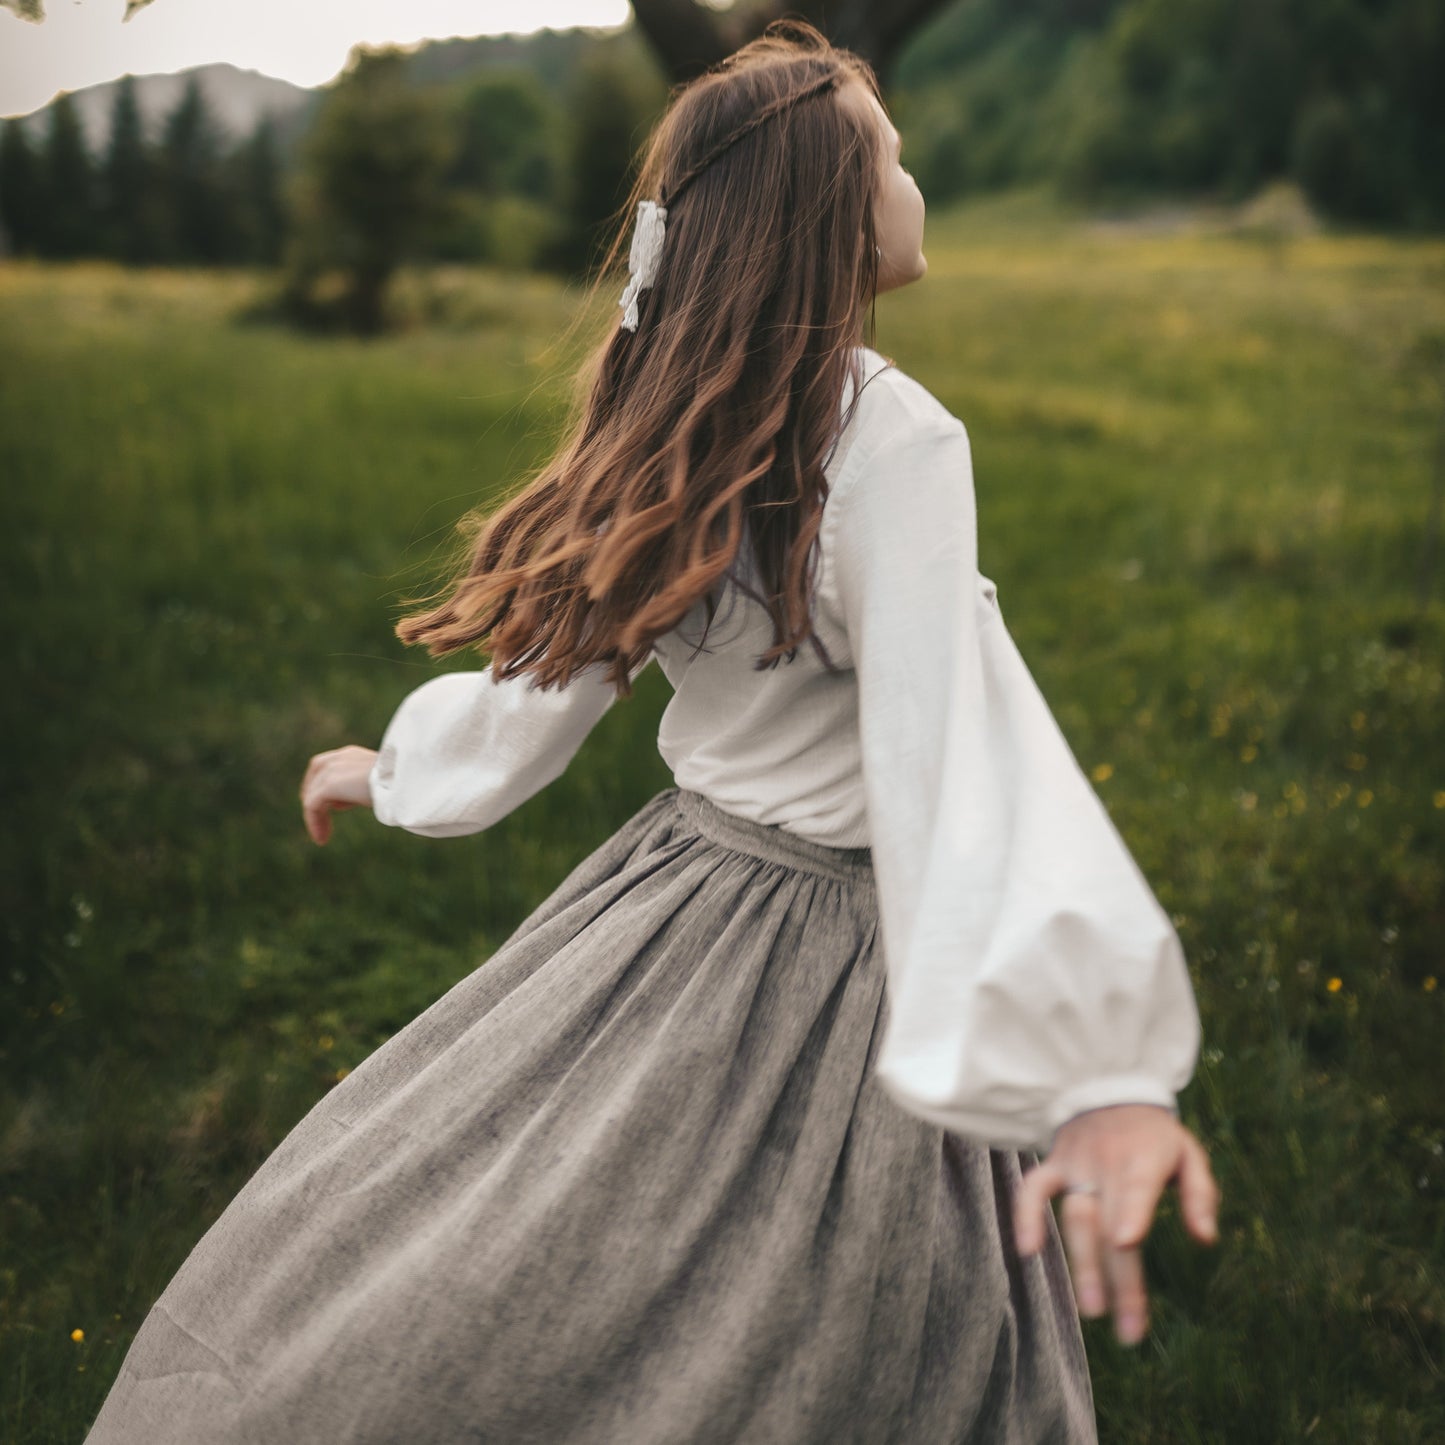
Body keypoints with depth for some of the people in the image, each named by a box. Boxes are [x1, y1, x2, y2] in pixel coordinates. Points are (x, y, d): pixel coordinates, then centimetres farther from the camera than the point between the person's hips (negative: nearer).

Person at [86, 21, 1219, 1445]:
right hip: (831, 947, -5)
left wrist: (389, 766, 28)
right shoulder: (892, 441, -19)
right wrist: (1099, 1064, -39)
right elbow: (953, 744, -32)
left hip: (687, 892, 5)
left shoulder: (677, 428, -1)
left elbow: (560, 665, 9)